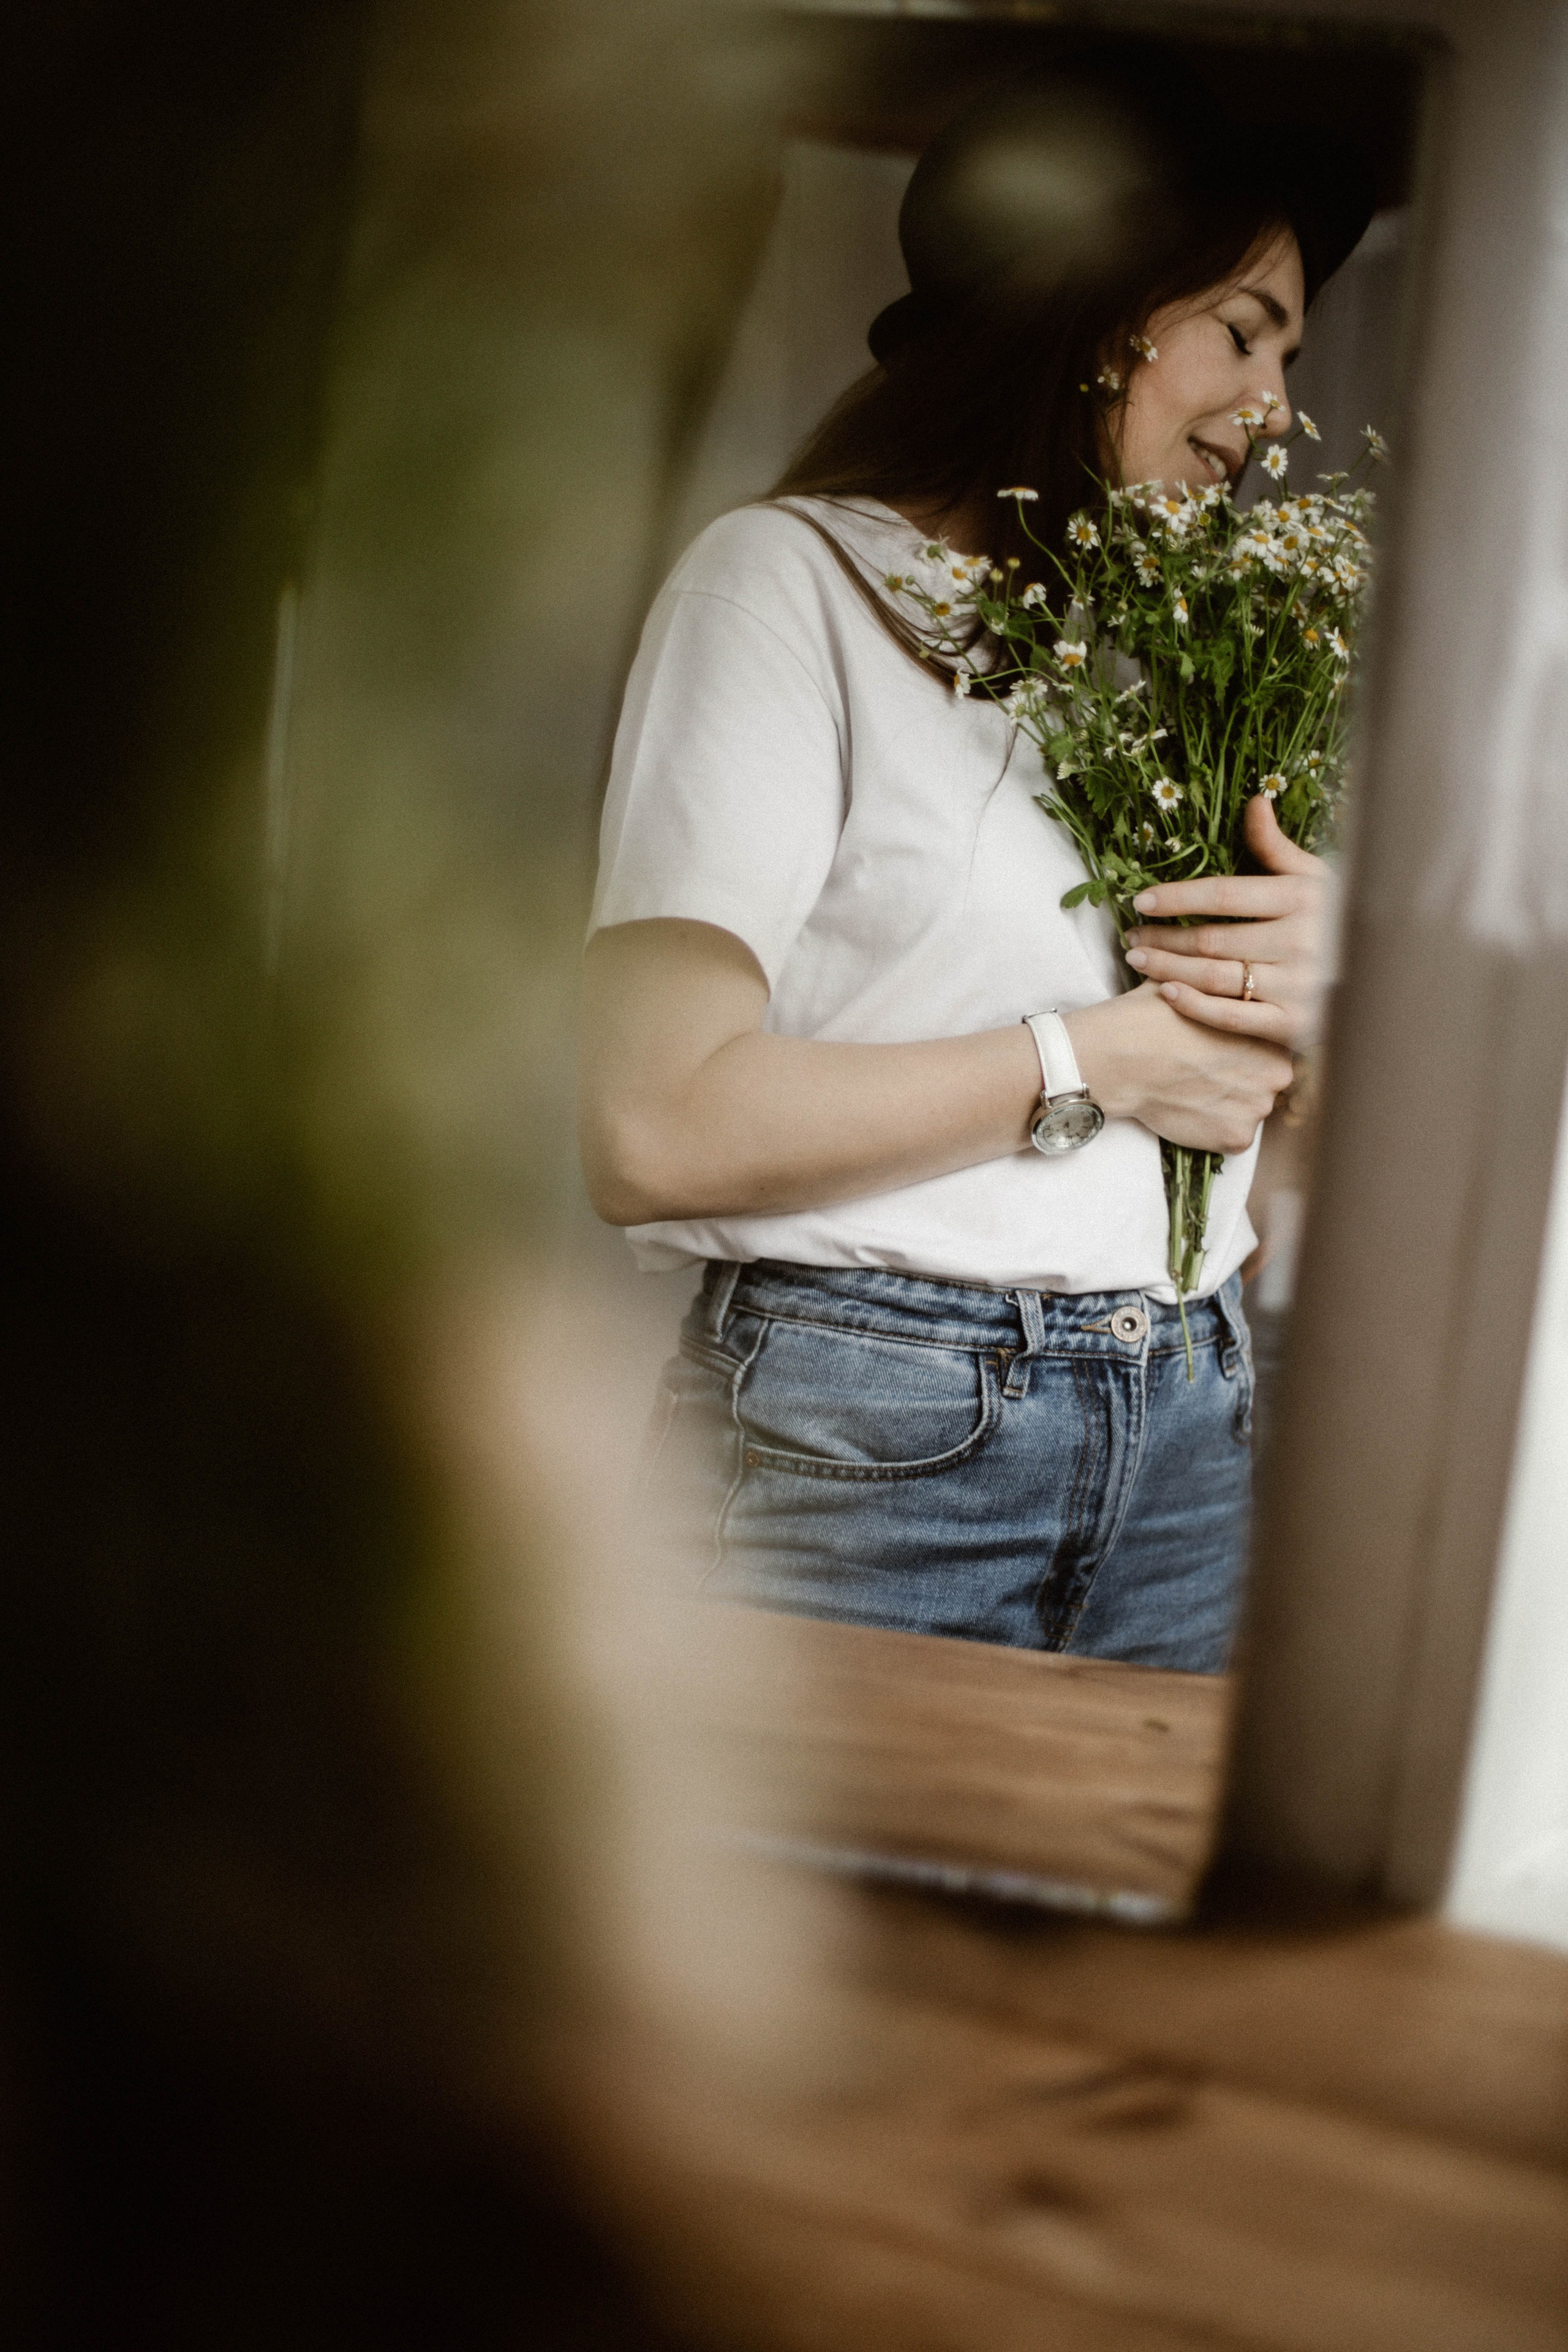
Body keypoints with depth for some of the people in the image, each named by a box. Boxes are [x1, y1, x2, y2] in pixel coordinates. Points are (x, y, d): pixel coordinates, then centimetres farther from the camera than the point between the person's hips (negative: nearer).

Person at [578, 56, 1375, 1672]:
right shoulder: (799, 579, -4)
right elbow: (653, 1133, -17)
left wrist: (1330, 982, -4)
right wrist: (1092, 1060, -10)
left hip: (1189, 1424, 6)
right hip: (874, 1435, -6)